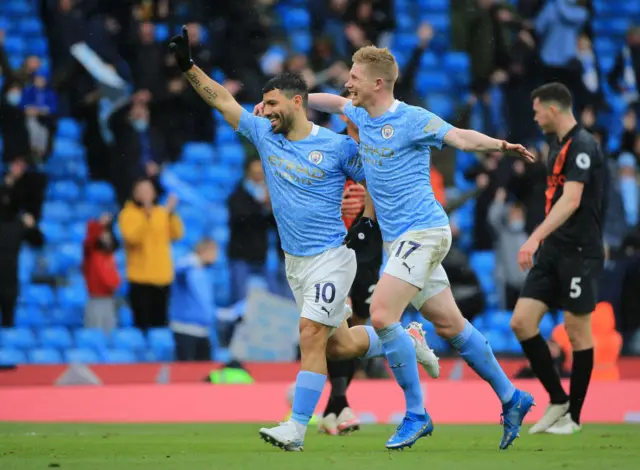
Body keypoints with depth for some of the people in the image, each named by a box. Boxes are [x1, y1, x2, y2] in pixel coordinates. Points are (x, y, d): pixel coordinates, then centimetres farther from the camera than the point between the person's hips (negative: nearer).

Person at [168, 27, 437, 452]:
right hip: (294, 261, 6)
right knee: (338, 345, 10)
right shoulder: (265, 135, 5)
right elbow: (222, 100, 6)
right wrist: (188, 65, 1)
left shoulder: (338, 146, -9)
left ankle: (296, 429, -15)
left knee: (311, 335, -15)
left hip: (330, 257, -6)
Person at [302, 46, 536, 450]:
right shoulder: (362, 116, 11)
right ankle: (511, 398, 22)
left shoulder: (412, 120, -13)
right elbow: (332, 101, 31)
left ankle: (416, 414, -12)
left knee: (382, 315, -20)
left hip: (422, 232, -8)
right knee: (449, 325, 12)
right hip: (402, 238, 8)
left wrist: (499, 145, -40)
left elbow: (461, 138, -23)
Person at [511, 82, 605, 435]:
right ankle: (557, 400, 11)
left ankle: (573, 416, 10)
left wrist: (535, 238, -36)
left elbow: (571, 199, -27)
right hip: (553, 251, 9)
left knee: (577, 330, 0)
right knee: (521, 321, 0)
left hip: (579, 253, -9)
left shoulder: (582, 146, -16)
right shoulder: (557, 145, 13)